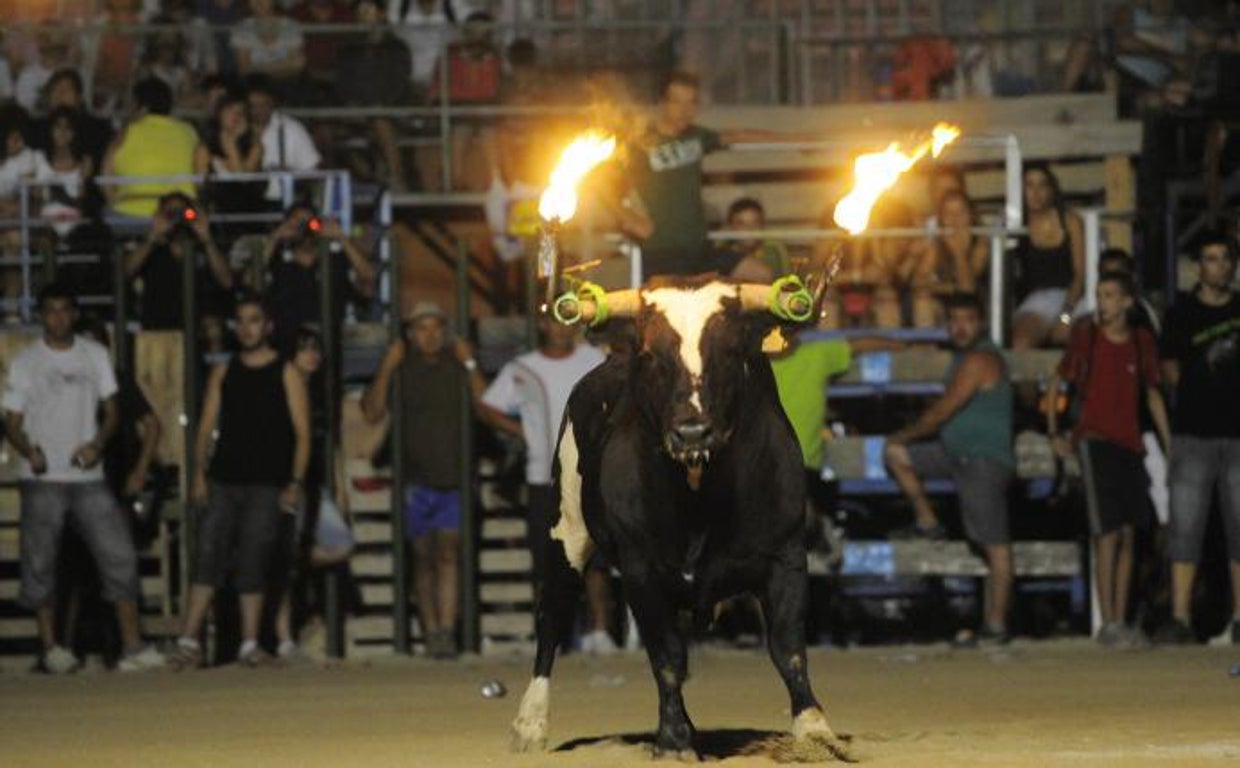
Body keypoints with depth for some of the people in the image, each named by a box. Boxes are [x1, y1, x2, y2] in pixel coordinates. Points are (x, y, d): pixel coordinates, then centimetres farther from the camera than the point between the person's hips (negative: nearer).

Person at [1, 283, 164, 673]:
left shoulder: (95, 355, 10)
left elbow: (111, 410, 13)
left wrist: (99, 443, -8)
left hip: (88, 477, 2)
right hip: (43, 480, -1)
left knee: (119, 554, -7)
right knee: (40, 564, -1)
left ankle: (132, 646, -7)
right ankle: (50, 647, 9)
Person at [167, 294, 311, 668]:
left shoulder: (286, 374, 5)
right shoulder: (223, 373, 14)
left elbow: (302, 433, 1)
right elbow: (207, 427, 11)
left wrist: (295, 483, -9)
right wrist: (199, 473, -2)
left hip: (266, 485, -2)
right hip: (222, 481, 2)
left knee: (253, 566, -3)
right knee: (207, 557, -6)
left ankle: (250, 645, 2)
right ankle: (189, 642, -10)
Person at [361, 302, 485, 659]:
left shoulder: (457, 364, 5)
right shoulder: (401, 369, 5)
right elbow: (372, 412, -3)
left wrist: (470, 366, -10)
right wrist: (385, 369, -11)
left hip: (453, 476, -1)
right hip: (415, 478, 1)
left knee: (447, 555, -7)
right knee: (423, 558, 6)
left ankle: (446, 631, -13)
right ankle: (431, 632, 10)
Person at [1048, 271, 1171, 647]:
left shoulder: (1142, 342, 7)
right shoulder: (1085, 336, -2)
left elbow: (1153, 396, 15)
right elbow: (1057, 382, 7)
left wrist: (1169, 446, 13)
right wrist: (1054, 433, 1)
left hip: (1130, 444, 4)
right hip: (1095, 442, -4)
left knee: (1127, 535, 6)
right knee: (1108, 534, -10)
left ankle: (1121, 622, 12)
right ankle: (1108, 624, -8)